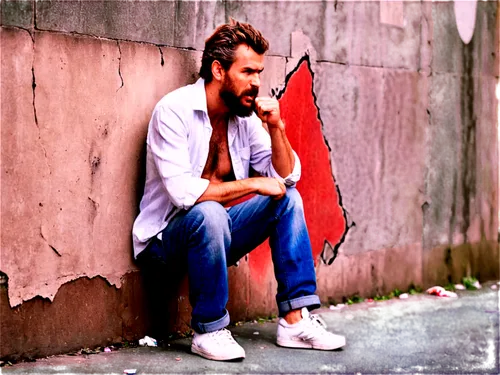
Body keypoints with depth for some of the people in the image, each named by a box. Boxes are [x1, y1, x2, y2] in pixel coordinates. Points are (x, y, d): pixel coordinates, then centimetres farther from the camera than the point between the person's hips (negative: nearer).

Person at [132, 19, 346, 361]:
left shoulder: (245, 115, 3)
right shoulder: (173, 110, -18)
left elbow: (287, 177, 4)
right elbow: (183, 192, -28)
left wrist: (275, 127, -12)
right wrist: (254, 184, -21)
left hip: (218, 231, 7)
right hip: (168, 236, -7)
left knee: (289, 199, -5)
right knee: (209, 213, -36)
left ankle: (295, 319, -6)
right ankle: (209, 330, -20)